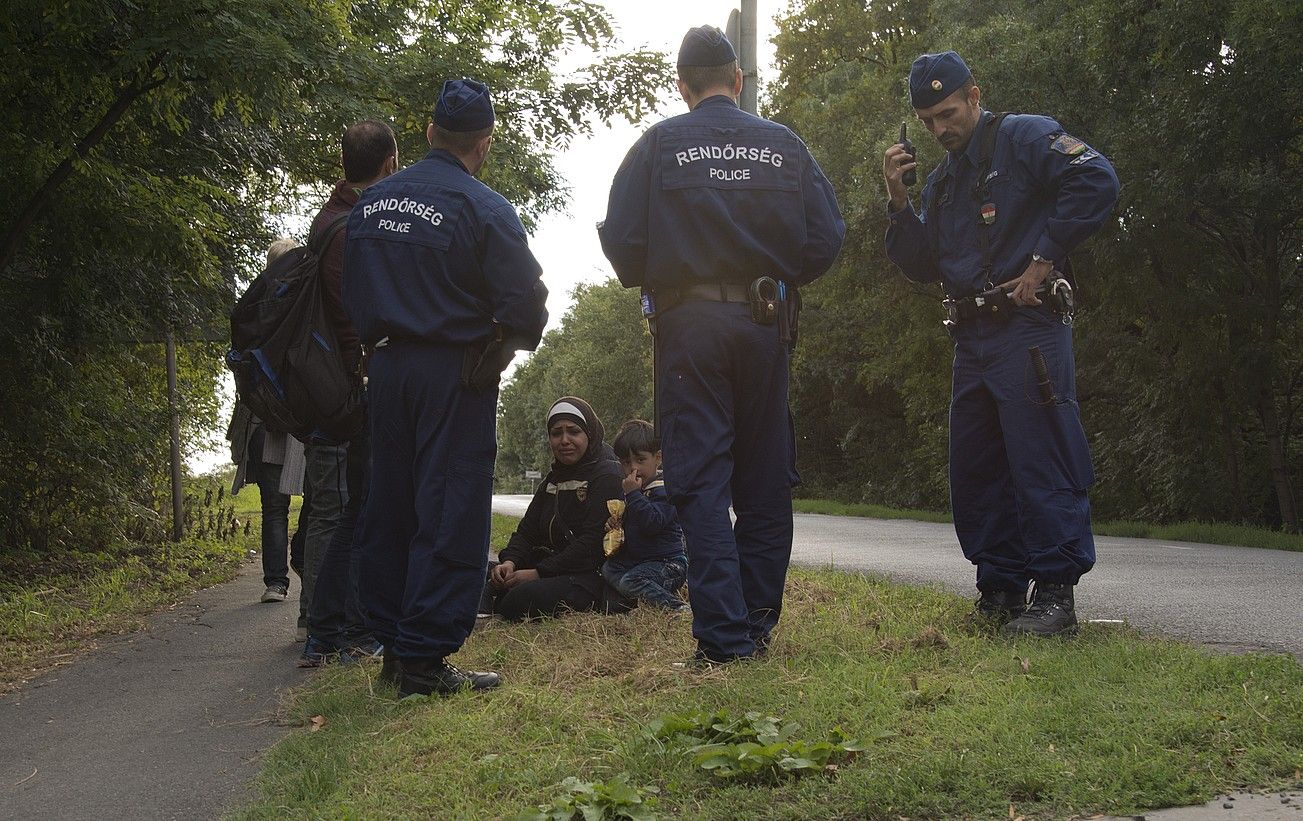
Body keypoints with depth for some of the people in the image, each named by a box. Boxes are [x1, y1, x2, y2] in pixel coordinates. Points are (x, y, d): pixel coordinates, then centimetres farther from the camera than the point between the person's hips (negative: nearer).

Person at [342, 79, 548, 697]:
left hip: (386, 367, 6)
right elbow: (524, 300, -14)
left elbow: (350, 292, 13)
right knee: (448, 515, -2)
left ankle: (392, 646, 20)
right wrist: (515, 338, 6)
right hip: (454, 373, -6)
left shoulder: (371, 202, 7)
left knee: (389, 507, 12)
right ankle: (425, 660, -2)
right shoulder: (483, 208, -12)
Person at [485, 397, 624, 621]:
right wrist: (509, 562, -9)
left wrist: (538, 573, -20)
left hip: (591, 575, -8)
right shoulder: (552, 481, 21)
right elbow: (526, 531, 15)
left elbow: (592, 543, -17)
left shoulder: (607, 476, -7)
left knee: (525, 598, -35)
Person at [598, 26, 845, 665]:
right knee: (765, 477, 10)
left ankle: (723, 636, -6)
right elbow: (826, 236, 1)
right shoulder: (784, 145, 7)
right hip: (763, 324, 2)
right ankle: (758, 623, 15)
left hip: (688, 323, -2)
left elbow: (620, 239, -5)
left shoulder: (658, 145, 1)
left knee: (700, 478, -1)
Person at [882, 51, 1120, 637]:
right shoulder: (942, 179, 20)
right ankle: (1000, 590, 17)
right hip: (972, 340, 9)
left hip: (1028, 326, -9)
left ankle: (1055, 595, -6)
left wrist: (1045, 259, -17)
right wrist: (898, 201, 2)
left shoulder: (1024, 138, -3)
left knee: (1040, 462, -10)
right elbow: (921, 266, 15)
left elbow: (1096, 180, -17)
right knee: (973, 471, 9)